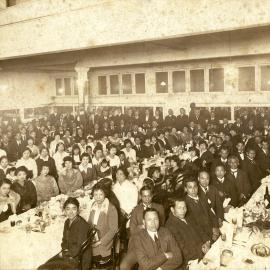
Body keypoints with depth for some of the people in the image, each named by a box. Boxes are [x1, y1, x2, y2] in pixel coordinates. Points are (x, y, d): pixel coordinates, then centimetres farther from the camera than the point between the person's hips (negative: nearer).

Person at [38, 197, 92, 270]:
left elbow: (80, 248, -19)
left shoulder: (82, 225, -19)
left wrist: (64, 254, -9)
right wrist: (65, 251, -3)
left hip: (79, 261, -8)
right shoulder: (67, 222, 6)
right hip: (68, 255, 8)